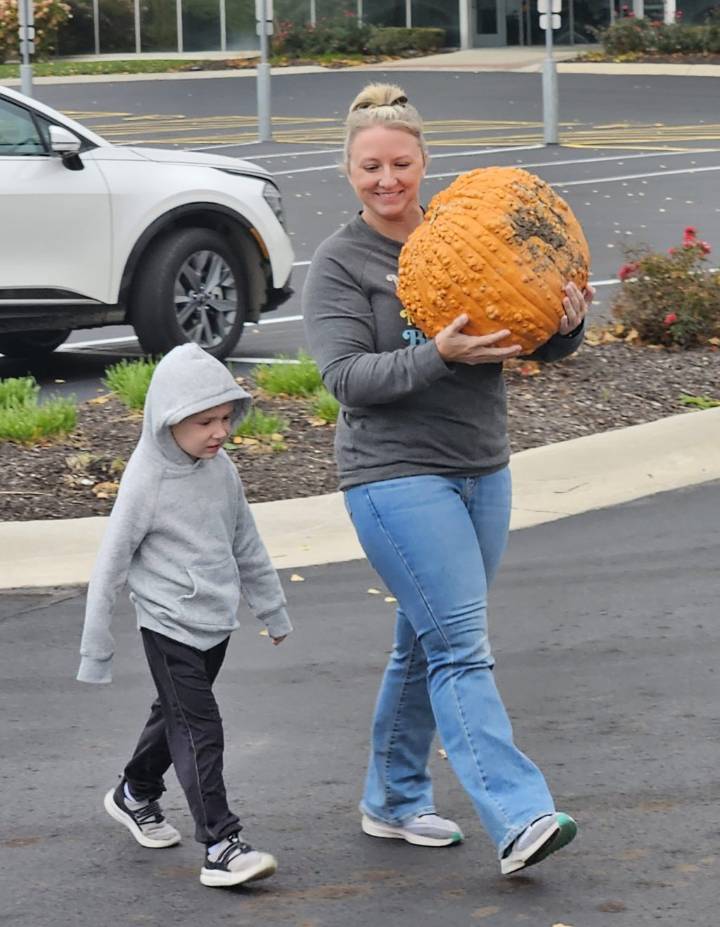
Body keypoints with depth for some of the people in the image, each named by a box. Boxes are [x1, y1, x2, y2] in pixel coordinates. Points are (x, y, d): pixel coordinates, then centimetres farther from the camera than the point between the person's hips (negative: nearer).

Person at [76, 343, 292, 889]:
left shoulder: (221, 469, 1)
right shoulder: (146, 480, -17)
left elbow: (247, 545, 15)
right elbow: (111, 566, -12)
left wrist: (272, 609, 22)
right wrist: (96, 651, -8)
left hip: (217, 622, 7)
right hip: (170, 626, -7)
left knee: (178, 717, 21)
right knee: (199, 728, -12)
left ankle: (135, 795, 44)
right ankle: (222, 847, -14)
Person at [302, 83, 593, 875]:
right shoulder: (339, 264, -4)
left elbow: (535, 342, 8)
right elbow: (347, 375, -14)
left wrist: (567, 323, -15)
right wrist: (439, 356, -27)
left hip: (481, 470, 5)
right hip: (396, 476, -5)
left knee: (428, 645, 14)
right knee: (461, 648, -13)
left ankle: (392, 802, 28)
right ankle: (518, 821, -21)